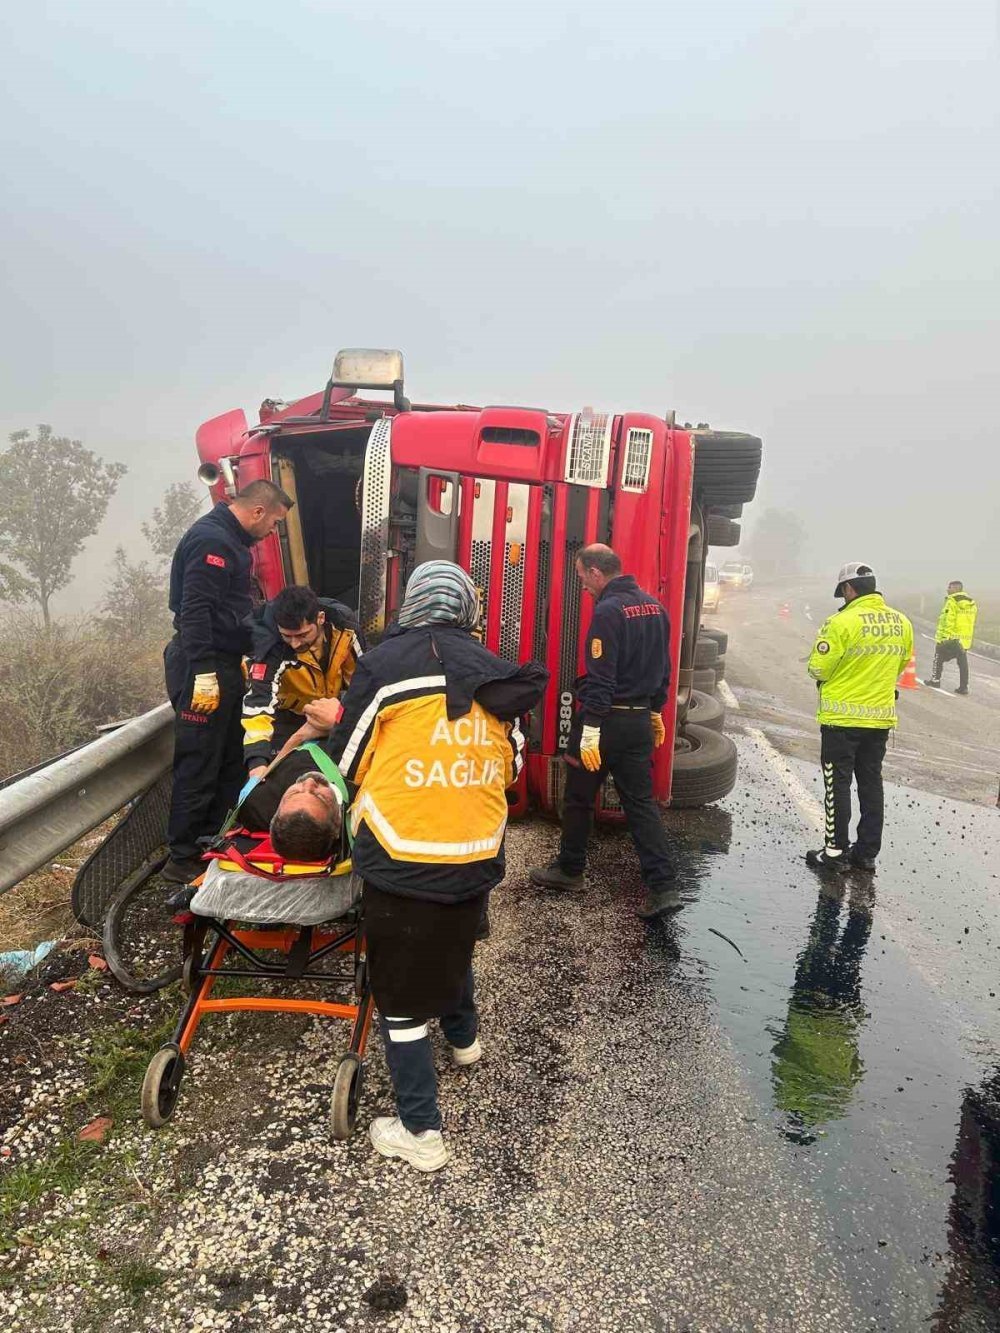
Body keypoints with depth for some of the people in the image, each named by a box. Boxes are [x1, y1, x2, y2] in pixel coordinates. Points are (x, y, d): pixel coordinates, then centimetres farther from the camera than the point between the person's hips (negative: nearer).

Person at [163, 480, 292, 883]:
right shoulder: (212, 540, -17)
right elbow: (194, 611, -25)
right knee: (199, 766, -4)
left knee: (231, 760, 16)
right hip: (204, 668, -11)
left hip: (223, 664, 11)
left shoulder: (228, 538, 16)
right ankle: (182, 858, 7)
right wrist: (203, 672, -27)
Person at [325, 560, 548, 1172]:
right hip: (477, 856, 6)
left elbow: (347, 759, -3)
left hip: (403, 860, -5)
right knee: (455, 947, 33)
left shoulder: (387, 661, -11)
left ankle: (421, 1132, 23)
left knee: (401, 994, 11)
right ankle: (464, 1035, 57)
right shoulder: (499, 673, 3)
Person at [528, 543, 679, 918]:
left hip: (606, 719, -7)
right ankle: (662, 886, 5)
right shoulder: (654, 606, 8)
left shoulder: (608, 612, -18)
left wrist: (590, 732, -22)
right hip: (640, 721, 8)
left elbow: (600, 678, -22)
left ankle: (569, 869, 26)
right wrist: (655, 710, 24)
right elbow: (663, 667, 15)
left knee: (579, 798, 11)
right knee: (641, 801, 9)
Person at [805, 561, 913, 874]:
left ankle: (835, 853, 9)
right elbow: (900, 665, 13)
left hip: (842, 718, -6)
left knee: (838, 785, 4)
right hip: (881, 718, 6)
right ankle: (867, 853, 23)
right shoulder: (902, 623, 2)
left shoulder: (843, 622, -19)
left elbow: (818, 668, -16)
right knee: (871, 784, 15)